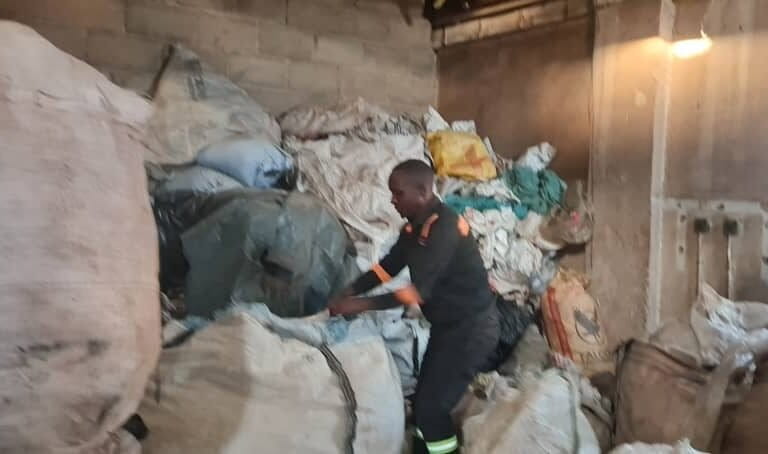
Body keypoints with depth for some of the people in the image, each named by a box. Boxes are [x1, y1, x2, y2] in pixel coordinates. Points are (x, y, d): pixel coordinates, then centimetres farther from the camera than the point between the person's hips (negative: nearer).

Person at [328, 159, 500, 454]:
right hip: (448, 325, 9)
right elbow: (388, 266, 8)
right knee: (423, 400, 15)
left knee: (431, 407, -5)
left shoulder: (444, 228, -26)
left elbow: (419, 289, -31)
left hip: (471, 328, -9)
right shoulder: (415, 226, 4)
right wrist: (349, 292, -6)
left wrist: (362, 305, -29)